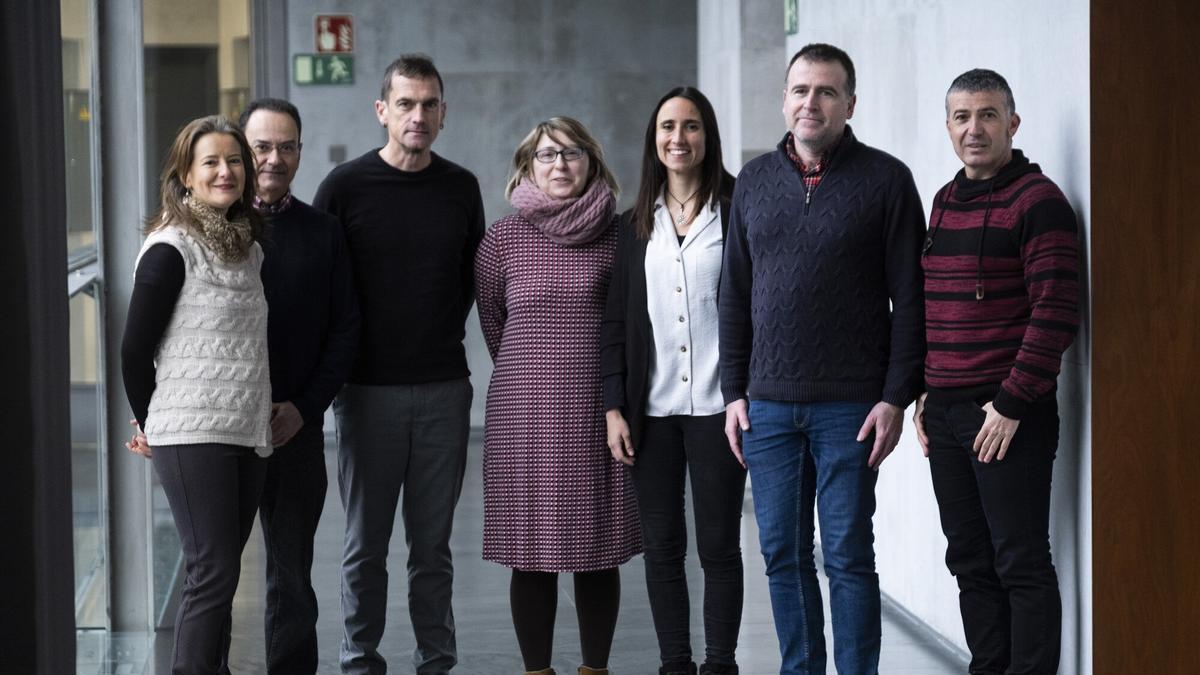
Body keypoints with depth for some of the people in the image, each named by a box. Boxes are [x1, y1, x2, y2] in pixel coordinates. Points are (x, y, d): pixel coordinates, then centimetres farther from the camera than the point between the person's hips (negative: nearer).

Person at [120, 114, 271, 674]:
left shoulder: (246, 246, 14)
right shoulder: (170, 250, -9)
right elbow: (134, 350, -6)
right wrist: (150, 427, 3)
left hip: (247, 435, 7)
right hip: (193, 434, -7)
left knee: (219, 575, 10)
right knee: (213, 574, -8)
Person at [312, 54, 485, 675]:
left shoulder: (461, 188, 7)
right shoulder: (345, 186, -3)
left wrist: (443, 335, 8)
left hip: (445, 389, 2)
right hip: (368, 390, -2)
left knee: (433, 542, 8)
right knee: (366, 542, 4)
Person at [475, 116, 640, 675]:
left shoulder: (617, 237, 3)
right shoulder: (504, 237, 3)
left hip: (597, 413, 0)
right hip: (523, 414, 0)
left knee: (599, 549, 4)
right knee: (532, 549, 2)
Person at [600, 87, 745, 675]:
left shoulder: (735, 214, 1)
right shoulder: (635, 226, 11)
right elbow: (615, 322, 10)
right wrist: (614, 408, 2)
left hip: (716, 406, -3)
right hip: (652, 411, 3)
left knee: (719, 547, 2)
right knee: (662, 547, 6)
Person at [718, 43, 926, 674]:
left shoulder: (885, 179, -1)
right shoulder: (754, 180, 11)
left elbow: (908, 298, -4)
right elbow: (735, 295, 13)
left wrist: (896, 397, -9)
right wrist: (734, 391, 7)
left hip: (849, 407, -4)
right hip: (767, 404, 4)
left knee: (847, 556, 0)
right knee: (783, 554, 8)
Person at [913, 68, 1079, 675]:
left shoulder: (1037, 200, -8)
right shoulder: (944, 202, 15)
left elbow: (1056, 311, -14)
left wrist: (1012, 402, -16)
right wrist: (924, 389, 13)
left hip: (1009, 416, -7)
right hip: (945, 414, 8)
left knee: (1021, 564, -4)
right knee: (971, 562, 12)